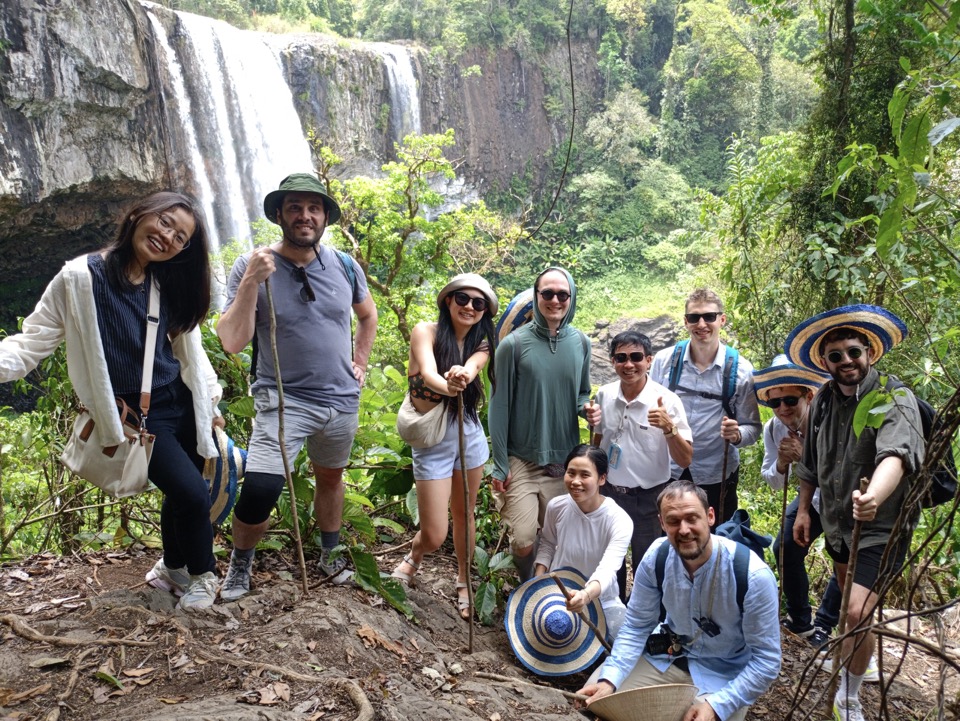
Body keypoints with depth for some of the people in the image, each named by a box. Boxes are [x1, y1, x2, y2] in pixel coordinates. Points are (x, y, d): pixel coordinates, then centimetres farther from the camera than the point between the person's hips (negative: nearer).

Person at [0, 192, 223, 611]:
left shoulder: (170, 286, 4)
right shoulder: (81, 278, -11)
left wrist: (210, 402, 13)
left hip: (181, 406, 5)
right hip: (135, 415, -5)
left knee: (182, 492, 12)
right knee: (192, 493, -12)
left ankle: (173, 570, 41)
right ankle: (201, 576, 16)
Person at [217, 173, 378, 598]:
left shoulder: (344, 266, -2)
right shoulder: (252, 266, -12)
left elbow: (368, 315, 18)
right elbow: (232, 342, -19)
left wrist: (360, 360, 11)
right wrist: (251, 283, -27)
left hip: (342, 399, 4)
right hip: (284, 399, -4)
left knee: (330, 478, 21)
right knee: (260, 489, -17)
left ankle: (330, 554, 44)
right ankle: (241, 560, 12)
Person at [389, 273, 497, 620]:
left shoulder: (481, 343, 0)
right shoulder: (426, 331, -11)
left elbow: (470, 368, -23)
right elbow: (428, 374, -29)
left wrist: (461, 375, -47)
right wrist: (447, 386, -51)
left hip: (469, 435, 4)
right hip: (432, 442, -3)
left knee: (464, 513, 16)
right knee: (434, 535, -1)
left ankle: (464, 583, 37)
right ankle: (414, 558, 34)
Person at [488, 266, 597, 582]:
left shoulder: (580, 343, 2)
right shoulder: (514, 344, -10)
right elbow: (500, 407, -6)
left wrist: (588, 409, -9)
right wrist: (499, 466, -6)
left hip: (565, 461, 3)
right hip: (522, 461, -3)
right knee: (523, 540, -7)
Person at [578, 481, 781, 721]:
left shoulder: (754, 576, -28)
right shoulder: (656, 557, -17)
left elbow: (767, 661, -20)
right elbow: (636, 626, -8)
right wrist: (608, 680, -22)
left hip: (723, 674, -2)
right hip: (666, 655, 3)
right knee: (596, 699, -7)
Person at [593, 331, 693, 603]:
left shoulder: (667, 401, -16)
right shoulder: (604, 395, -4)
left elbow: (685, 460, -17)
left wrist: (669, 428, -33)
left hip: (648, 498, -4)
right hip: (608, 492, 4)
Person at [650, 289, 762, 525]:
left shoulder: (740, 369, -7)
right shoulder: (664, 360, -4)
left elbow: (752, 428, -3)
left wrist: (736, 435, -24)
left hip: (716, 477, -1)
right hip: (667, 472, 1)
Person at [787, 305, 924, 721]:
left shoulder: (895, 399, -22)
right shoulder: (824, 399, -2)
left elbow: (896, 455, -42)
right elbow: (811, 460, 10)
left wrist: (874, 496, -60)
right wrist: (803, 509, 12)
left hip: (879, 526, -6)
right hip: (836, 520, 7)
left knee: (858, 612, -15)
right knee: (846, 595, 24)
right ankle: (856, 656, 52)